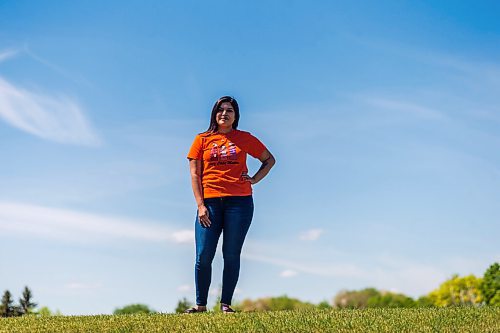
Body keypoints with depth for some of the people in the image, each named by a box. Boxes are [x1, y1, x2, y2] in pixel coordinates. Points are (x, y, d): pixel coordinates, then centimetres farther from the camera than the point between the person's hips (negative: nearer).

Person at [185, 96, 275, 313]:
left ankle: (226, 304, 9)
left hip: (239, 202, 0)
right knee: (203, 256, -5)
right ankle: (200, 304, 8)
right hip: (210, 202, 0)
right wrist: (201, 205, -5)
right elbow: (194, 174, 5)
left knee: (232, 255, 0)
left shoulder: (245, 139, 9)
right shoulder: (202, 139, 9)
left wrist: (254, 179, 4)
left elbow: (269, 160, 20)